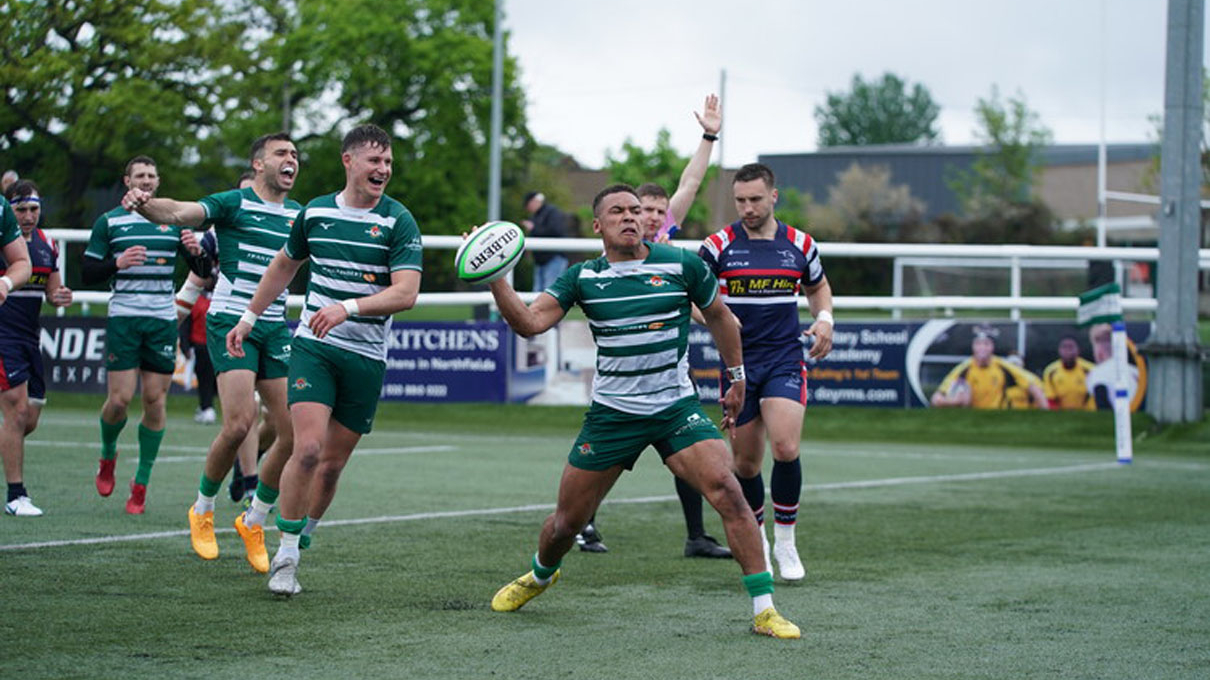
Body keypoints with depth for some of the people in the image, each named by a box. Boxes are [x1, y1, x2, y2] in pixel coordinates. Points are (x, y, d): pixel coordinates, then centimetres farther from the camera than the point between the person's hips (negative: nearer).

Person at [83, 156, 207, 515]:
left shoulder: (175, 222, 10)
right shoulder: (108, 222, 6)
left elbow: (203, 271, 10)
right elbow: (87, 273, 3)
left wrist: (196, 251, -12)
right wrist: (117, 263, -15)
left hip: (163, 320, 2)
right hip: (123, 319, -2)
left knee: (155, 401, -2)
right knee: (119, 398, -9)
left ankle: (141, 483, 7)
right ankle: (107, 455, 22)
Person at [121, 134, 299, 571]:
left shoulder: (298, 215, 13)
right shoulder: (233, 203, -3)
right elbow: (178, 212, -18)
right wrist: (144, 204, -39)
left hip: (276, 328, 6)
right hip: (230, 320, -5)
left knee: (295, 433, -4)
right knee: (239, 422, -19)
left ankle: (254, 521, 16)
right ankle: (203, 510, 6)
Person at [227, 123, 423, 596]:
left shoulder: (398, 221, -5)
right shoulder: (314, 212, 5)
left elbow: (406, 293, -15)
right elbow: (284, 265, 24)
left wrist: (347, 307, -28)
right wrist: (249, 317, 26)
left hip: (366, 357, 0)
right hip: (313, 346, 0)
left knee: (332, 464, 4)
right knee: (307, 449, -16)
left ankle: (300, 544, 23)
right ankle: (285, 557, -6)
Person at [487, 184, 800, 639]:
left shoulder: (681, 266, -3)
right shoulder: (582, 278, -1)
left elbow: (717, 315, 13)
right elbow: (529, 323, -11)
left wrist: (737, 376, 18)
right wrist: (495, 279, -24)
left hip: (677, 408, -1)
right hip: (611, 412, 1)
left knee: (726, 490, -22)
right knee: (566, 522, 7)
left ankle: (764, 609, -16)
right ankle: (539, 575, 43)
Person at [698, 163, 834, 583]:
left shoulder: (800, 244, 4)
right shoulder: (719, 245, -3)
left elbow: (818, 286, 22)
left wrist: (824, 320, 3)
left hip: (785, 359, 0)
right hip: (738, 362, 0)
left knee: (785, 448, -19)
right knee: (745, 462, 4)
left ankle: (785, 541, -2)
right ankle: (756, 542, 26)